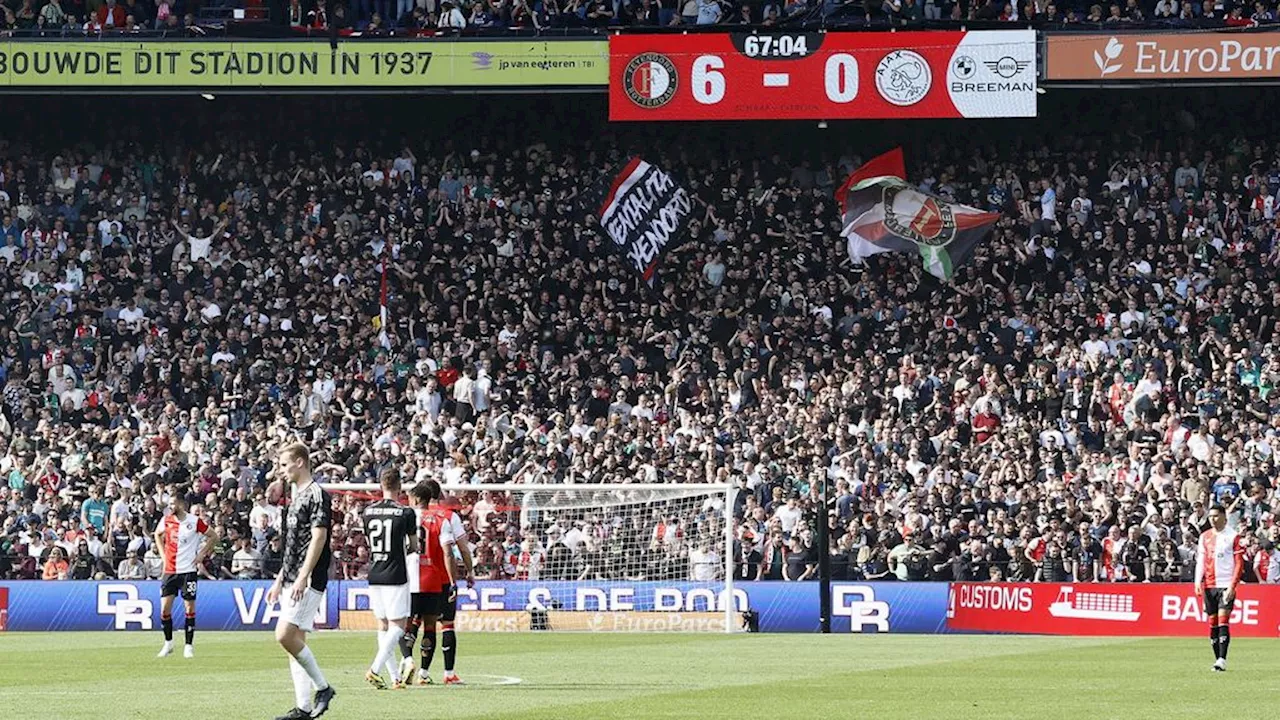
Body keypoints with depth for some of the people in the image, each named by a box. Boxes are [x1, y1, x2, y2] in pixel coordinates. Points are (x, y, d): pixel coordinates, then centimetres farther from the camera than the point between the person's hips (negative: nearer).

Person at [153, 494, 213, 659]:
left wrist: (202, 554, -2)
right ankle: (168, 644, 12)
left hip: (188, 570, -3)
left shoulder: (195, 521, -7)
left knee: (189, 608, -2)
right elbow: (158, 535, 23)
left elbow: (211, 536, 6)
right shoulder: (167, 520, 3)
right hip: (170, 570, 3)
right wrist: (163, 553, 12)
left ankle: (188, 646, 6)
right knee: (165, 607, -3)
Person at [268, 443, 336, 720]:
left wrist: (302, 578, -23)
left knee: (285, 635, -18)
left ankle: (322, 687, -7)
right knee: (294, 640, 6)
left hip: (308, 581, -10)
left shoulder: (317, 495, -10)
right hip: (293, 581, 10)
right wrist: (280, 580, 24)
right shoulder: (298, 496, 19)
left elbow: (318, 538, -18)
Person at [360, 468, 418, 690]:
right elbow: (414, 546, 3)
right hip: (396, 576, -5)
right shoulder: (405, 513, -8)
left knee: (383, 625, 11)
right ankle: (375, 669, -16)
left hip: (374, 575, 5)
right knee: (397, 625, 0)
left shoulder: (368, 512, 4)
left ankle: (395, 677, 10)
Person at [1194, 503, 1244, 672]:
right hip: (1209, 585, 5)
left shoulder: (1233, 537, -3)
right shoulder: (1204, 537, 11)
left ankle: (1222, 660, -17)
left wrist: (1232, 586, -13)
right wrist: (1198, 581, -1)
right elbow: (1200, 561, 13)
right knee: (1212, 623, 5)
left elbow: (1239, 564, -5)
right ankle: (1217, 660, 11)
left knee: (1223, 620, -14)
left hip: (1226, 586, -5)